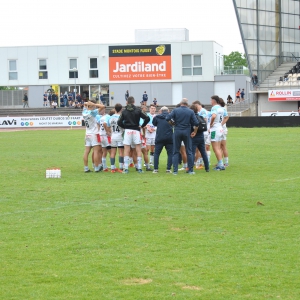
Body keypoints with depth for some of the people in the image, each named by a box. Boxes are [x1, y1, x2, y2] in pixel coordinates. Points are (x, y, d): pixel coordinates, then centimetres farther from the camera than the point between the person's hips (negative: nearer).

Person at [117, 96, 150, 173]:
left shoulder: (124, 111, 3)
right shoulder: (137, 110, 0)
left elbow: (119, 122, -3)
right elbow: (147, 118, -5)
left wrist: (125, 127, 11)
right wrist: (142, 126, 7)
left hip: (127, 131, 0)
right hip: (136, 131, 0)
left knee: (126, 150, 3)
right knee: (138, 150, 5)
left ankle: (125, 168, -2)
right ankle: (139, 168, 2)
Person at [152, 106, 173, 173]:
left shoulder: (157, 117, 2)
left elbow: (154, 123, 18)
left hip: (159, 138, 0)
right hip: (169, 138, 0)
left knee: (156, 153, 7)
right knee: (170, 153, 7)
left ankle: (155, 169, 0)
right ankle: (168, 169, -1)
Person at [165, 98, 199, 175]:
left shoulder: (175, 110, -3)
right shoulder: (191, 112, 0)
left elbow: (167, 118, -12)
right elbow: (196, 123, -5)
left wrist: (172, 123, 6)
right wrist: (195, 132, 8)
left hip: (177, 132, 0)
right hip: (187, 132, 0)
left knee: (176, 152, 6)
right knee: (189, 152, 8)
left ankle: (175, 170, 2)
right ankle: (191, 170, 8)